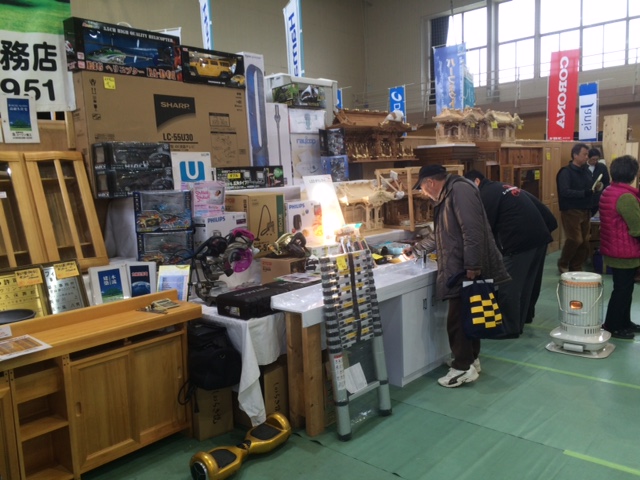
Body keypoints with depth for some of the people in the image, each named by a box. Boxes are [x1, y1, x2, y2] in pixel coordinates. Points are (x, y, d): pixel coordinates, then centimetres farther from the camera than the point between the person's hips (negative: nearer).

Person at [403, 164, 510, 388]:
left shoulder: (460, 189, -14)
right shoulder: (447, 195, 19)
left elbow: (472, 231, -23)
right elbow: (439, 234, 31)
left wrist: (472, 266, -25)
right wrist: (415, 249, 38)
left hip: (468, 268, -10)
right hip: (460, 268, 10)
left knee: (458, 318, -4)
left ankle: (464, 368, 6)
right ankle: (471, 359, 27)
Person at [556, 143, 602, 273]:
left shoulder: (586, 171, 11)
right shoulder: (566, 172, -11)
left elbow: (588, 190, 18)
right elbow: (565, 192, -23)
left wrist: (595, 188, -4)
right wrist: (585, 192, -28)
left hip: (585, 211, 7)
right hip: (571, 212, -7)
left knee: (584, 242, 8)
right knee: (575, 240, -8)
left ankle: (576, 268, 21)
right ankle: (562, 264, 14)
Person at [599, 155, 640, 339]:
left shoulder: (608, 192, 7)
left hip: (613, 249, 10)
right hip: (625, 252, -10)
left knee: (624, 288, 20)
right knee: (622, 290, 2)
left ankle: (624, 322, 32)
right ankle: (612, 327, 12)